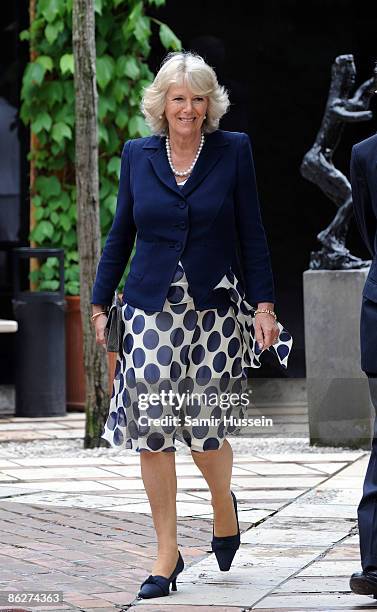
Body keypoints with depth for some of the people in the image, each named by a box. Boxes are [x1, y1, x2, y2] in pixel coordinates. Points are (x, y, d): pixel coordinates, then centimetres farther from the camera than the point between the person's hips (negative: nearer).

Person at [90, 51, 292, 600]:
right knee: (151, 429, -5)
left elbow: (251, 235, 2)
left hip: (215, 308, -2)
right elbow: (120, 236, 12)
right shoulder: (138, 155, 6)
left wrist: (264, 306, -4)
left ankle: (223, 506, 31)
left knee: (208, 429, -3)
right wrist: (100, 305, 9)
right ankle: (167, 553, 5)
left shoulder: (233, 151, 1)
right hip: (151, 308, 2)